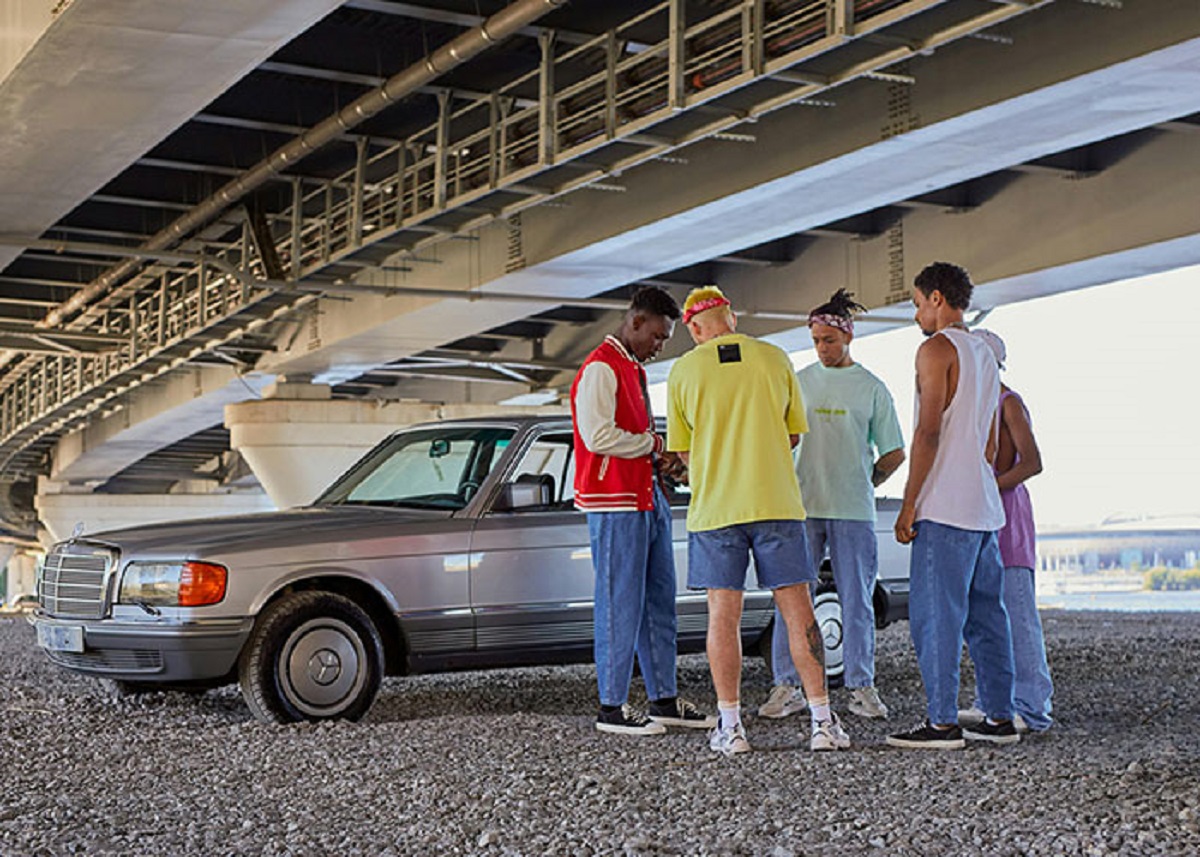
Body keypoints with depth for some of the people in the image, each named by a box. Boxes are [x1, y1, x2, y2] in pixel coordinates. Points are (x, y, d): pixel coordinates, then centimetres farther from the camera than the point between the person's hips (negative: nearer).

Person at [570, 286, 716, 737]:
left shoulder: (634, 369, 21)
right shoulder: (600, 369, -11)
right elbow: (598, 436, -22)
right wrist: (653, 443, -11)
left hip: (649, 499, 10)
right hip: (615, 504, -10)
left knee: (659, 602, 11)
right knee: (620, 607, -5)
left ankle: (664, 699, 17)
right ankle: (611, 707, 2)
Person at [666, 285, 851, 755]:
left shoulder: (684, 371, 0)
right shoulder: (774, 359, 3)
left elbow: (684, 451, 7)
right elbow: (793, 434, 12)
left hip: (715, 506, -1)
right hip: (776, 501, 1)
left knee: (723, 615, 3)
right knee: (798, 611, 4)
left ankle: (730, 726, 2)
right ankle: (823, 721, 5)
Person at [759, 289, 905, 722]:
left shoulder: (871, 387, 6)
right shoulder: (800, 381, 10)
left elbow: (895, 452, 11)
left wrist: (864, 484, 7)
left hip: (854, 511, -1)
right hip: (804, 507, 1)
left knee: (857, 600, 2)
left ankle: (862, 686, 11)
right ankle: (788, 685, 4)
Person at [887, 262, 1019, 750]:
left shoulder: (936, 349, -8)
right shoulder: (985, 355, 19)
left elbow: (928, 432, -16)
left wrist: (908, 505, -14)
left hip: (945, 508, -9)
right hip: (985, 507, 9)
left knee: (936, 616, -7)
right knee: (986, 614, 11)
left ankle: (942, 723, -7)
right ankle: (999, 718, 13)